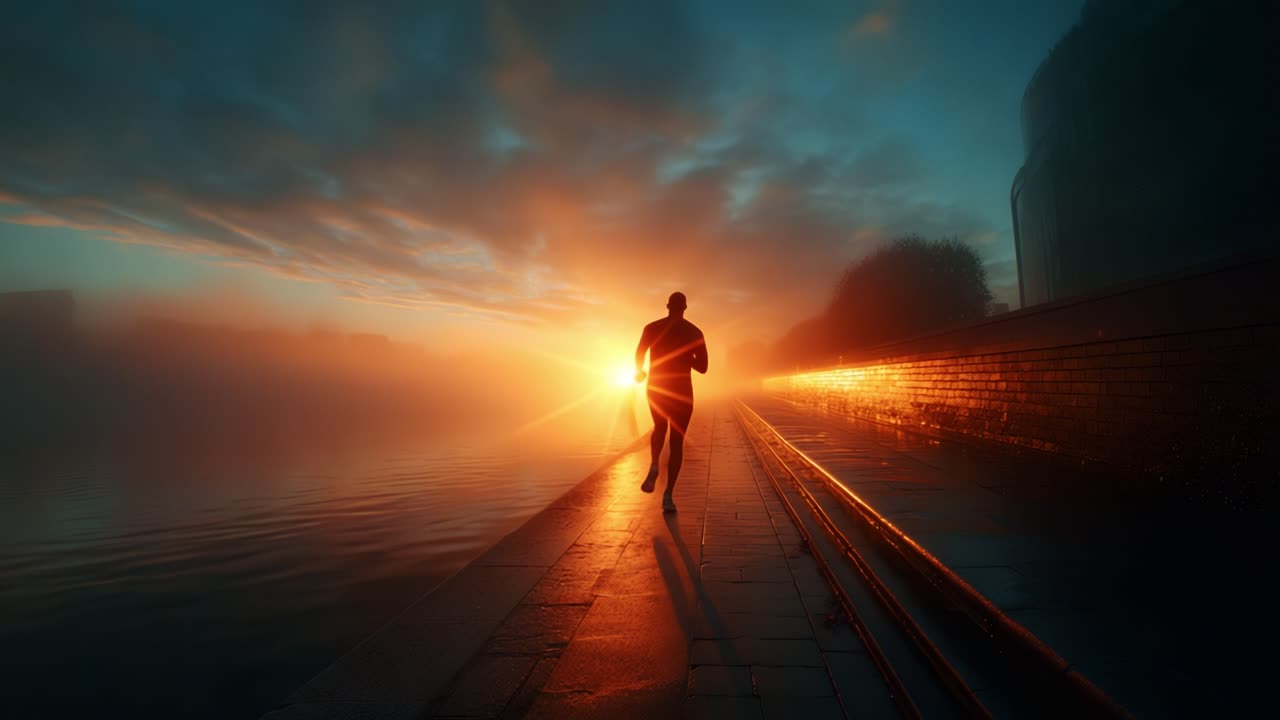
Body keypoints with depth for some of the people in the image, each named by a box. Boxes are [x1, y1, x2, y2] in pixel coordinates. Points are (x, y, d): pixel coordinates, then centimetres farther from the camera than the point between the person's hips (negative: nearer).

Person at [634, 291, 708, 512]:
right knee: (677, 441, 7)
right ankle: (668, 496, -2)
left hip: (656, 389, 1)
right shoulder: (694, 332, -3)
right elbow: (702, 367, -3)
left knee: (659, 428, 27)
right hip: (682, 391, -1)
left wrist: (640, 373, 20)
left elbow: (638, 357, -2)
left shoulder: (652, 328, -1)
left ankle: (654, 465, -3)